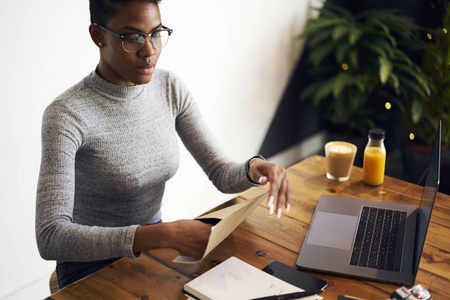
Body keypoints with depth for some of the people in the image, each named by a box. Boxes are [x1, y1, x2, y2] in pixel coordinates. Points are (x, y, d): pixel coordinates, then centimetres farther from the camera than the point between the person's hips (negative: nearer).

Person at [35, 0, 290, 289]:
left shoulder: (170, 89, -3)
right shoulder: (66, 114, -22)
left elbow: (221, 173, -1)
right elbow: (50, 237, -31)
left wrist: (254, 168, -25)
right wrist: (164, 234, -39)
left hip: (155, 248, 5)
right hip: (94, 267, -5)